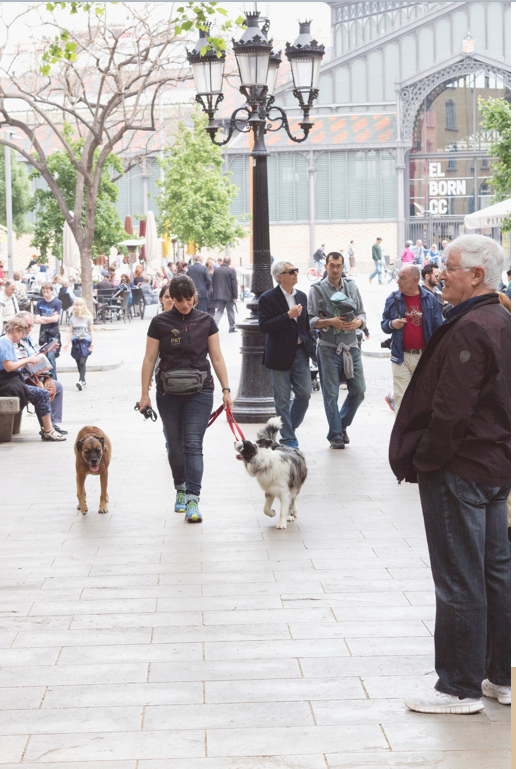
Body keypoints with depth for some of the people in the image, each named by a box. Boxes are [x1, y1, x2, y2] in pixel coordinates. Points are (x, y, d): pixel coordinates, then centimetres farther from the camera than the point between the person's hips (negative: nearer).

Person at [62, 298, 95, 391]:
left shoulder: (88, 318, -2)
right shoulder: (72, 318, 9)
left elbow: (91, 331, 0)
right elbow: (70, 332, 11)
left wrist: (93, 342, -9)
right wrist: (67, 343, 5)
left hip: (85, 341, -5)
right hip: (76, 342, 5)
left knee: (82, 362, -16)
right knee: (78, 363, 6)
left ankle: (81, 381, -22)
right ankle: (83, 382, 15)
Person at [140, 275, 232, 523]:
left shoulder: (206, 321, 3)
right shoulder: (160, 323, 0)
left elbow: (217, 357, 6)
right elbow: (150, 359, 4)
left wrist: (226, 389, 1)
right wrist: (145, 393, 1)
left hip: (200, 392, -1)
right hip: (169, 393, 1)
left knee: (193, 444, -10)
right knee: (175, 445, 9)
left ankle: (192, 499, -15)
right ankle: (180, 489, 30)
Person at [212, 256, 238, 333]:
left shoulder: (216, 271, 4)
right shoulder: (231, 271, -10)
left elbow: (213, 283, 10)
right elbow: (234, 284, -12)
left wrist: (215, 294, 17)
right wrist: (235, 296, -8)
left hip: (218, 294, 3)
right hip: (229, 295, -3)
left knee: (219, 311, 5)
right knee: (230, 311, 10)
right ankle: (232, 328, 17)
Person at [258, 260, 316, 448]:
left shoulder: (301, 296, 11)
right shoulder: (267, 298, -8)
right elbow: (264, 327, -17)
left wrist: (311, 346, 12)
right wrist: (288, 316, -22)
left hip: (300, 352, 5)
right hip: (280, 355, -5)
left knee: (305, 393, 2)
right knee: (282, 399, 2)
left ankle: (289, 427, 23)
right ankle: (288, 438, 10)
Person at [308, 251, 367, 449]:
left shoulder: (352, 286, 11)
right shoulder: (317, 289, 1)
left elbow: (362, 313, 13)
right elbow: (310, 320, -3)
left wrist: (357, 322, -9)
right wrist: (331, 322, -17)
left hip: (351, 346, 3)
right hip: (328, 349, -3)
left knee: (358, 390, 2)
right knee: (331, 394, -2)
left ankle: (342, 425, 23)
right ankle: (335, 436, 7)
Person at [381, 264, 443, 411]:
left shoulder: (430, 299, 2)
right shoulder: (393, 299, 4)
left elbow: (438, 329, 4)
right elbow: (384, 325, 13)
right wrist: (391, 324, -12)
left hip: (425, 356, 0)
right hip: (401, 356, 0)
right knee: (401, 399, -4)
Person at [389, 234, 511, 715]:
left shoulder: (470, 330, -21)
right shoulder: (502, 322, 11)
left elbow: (451, 411, -24)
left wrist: (423, 462, -12)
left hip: (459, 471, -10)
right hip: (497, 467, 10)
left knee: (459, 584, -2)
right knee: (496, 572, 15)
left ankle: (460, 688, 6)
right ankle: (501, 677, 24)